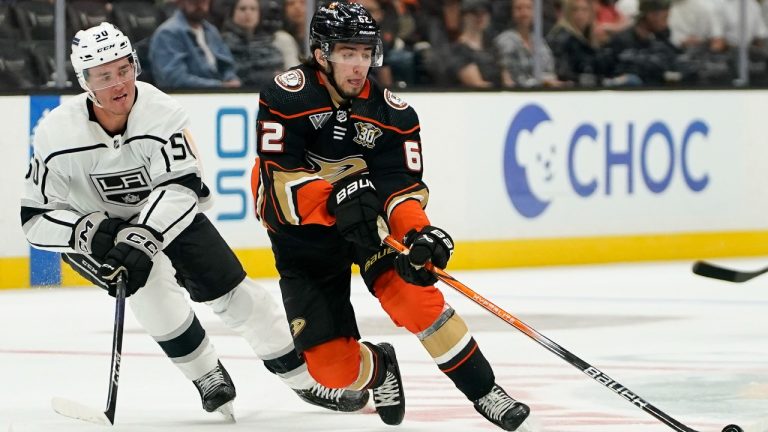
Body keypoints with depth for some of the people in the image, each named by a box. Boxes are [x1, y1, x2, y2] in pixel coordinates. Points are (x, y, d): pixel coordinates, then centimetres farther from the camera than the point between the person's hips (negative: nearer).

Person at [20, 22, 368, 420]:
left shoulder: (161, 112, -27)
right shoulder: (58, 134, -26)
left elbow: (181, 188, -33)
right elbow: (35, 218, -20)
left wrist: (142, 237, -47)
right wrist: (88, 232, -37)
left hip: (169, 217, 2)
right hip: (95, 233, -2)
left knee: (233, 290, -4)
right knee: (152, 281, -29)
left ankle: (306, 379, 11)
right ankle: (208, 377, -9)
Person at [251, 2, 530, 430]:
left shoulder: (392, 113, -10)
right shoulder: (288, 96, -19)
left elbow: (402, 186, -12)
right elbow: (279, 175, -24)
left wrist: (418, 231, -33)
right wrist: (335, 197, -40)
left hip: (365, 218, 2)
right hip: (298, 229, -2)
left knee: (413, 293, -25)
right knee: (332, 365, -6)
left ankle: (484, 392, -13)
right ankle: (378, 368, 31)